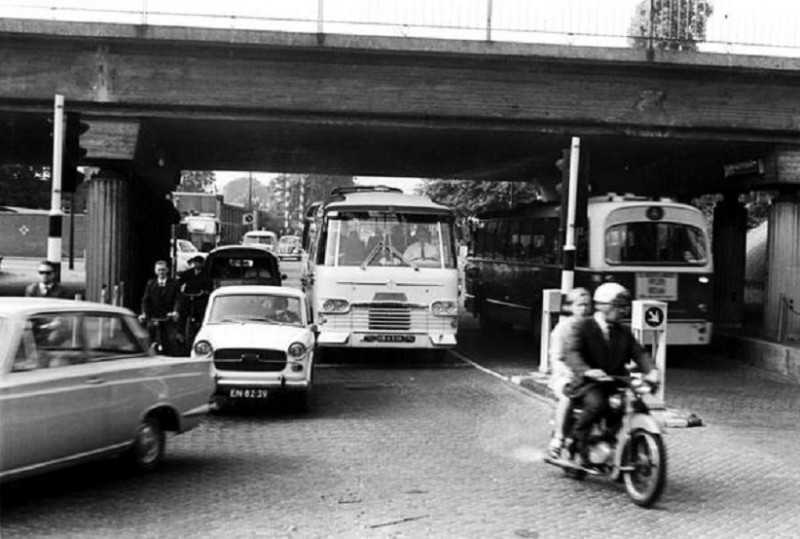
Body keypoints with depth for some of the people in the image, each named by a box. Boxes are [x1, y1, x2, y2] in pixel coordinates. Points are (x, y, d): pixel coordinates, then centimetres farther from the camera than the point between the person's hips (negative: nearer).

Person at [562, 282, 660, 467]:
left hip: (617, 383, 6)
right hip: (588, 384, -6)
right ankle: (577, 436, -9)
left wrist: (651, 370, -16)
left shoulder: (624, 332, 18)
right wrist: (586, 371, -37)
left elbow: (639, 352, 6)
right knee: (598, 404, -35)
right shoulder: (581, 327, -1)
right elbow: (571, 352, -16)